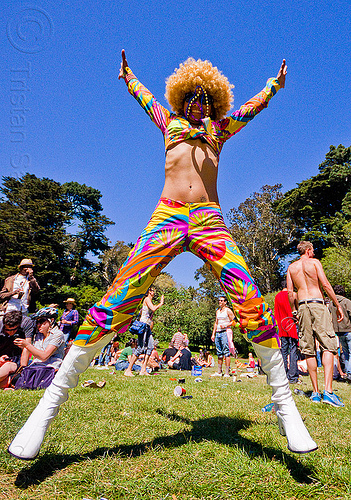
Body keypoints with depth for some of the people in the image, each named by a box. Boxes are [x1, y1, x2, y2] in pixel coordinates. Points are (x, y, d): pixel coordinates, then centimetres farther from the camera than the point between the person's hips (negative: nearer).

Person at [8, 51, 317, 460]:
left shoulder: (219, 130, 31)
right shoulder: (170, 123, 31)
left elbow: (252, 105, 43)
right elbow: (144, 96, 47)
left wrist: (275, 84, 55)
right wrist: (127, 76, 63)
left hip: (209, 220, 1)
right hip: (167, 217, -1)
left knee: (251, 303, -17)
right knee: (116, 301, -15)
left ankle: (284, 403, 0)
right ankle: (52, 400, -4)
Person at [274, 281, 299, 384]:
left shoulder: (277, 296, 10)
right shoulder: (293, 294, -4)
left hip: (282, 327, 5)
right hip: (292, 325, -4)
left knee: (284, 350, 9)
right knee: (293, 350, -2)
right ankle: (293, 377, -3)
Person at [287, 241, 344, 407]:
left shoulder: (291, 267, 13)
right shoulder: (314, 262, 4)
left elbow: (290, 292, 8)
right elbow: (325, 284, -5)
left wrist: (293, 311, 16)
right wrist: (338, 306, -1)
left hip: (302, 307, 4)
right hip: (318, 304, -4)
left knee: (309, 350, 6)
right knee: (328, 346, -3)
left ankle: (315, 392, 9)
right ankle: (328, 390, -14)